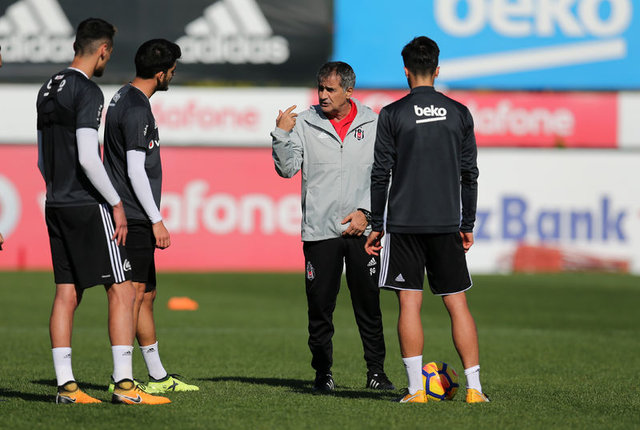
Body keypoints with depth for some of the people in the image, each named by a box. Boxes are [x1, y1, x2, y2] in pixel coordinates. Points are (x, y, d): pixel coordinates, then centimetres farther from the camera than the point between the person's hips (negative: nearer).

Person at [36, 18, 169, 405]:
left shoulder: (48, 90, 14)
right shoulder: (88, 92, -13)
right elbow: (87, 158, -20)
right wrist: (116, 203, -14)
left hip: (56, 205, 9)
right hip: (89, 205, -9)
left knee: (67, 294, 8)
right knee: (122, 291, -5)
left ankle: (66, 385, 6)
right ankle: (124, 384, -10)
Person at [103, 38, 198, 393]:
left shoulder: (124, 98, 17)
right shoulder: (137, 110, -15)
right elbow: (135, 171, -19)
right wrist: (156, 221, -16)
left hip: (133, 217, 11)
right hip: (135, 218, -11)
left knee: (147, 295, 14)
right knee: (133, 294, -12)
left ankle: (158, 376, 20)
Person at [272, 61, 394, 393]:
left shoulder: (372, 124, 6)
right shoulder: (304, 124, 3)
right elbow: (287, 169, -2)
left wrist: (366, 211, -5)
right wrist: (281, 135, -15)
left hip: (362, 229, 0)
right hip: (319, 229, 0)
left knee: (368, 303, 3)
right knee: (320, 306, 1)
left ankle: (376, 371, 13)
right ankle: (322, 372, 11)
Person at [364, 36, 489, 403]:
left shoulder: (392, 115, -2)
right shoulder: (459, 113, 5)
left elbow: (381, 173, -2)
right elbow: (470, 173, 7)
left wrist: (376, 225, 5)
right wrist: (468, 225, 15)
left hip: (404, 222, -2)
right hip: (446, 222, 2)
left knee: (410, 304, 0)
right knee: (457, 303, 6)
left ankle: (416, 389, -4)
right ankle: (474, 387, 2)